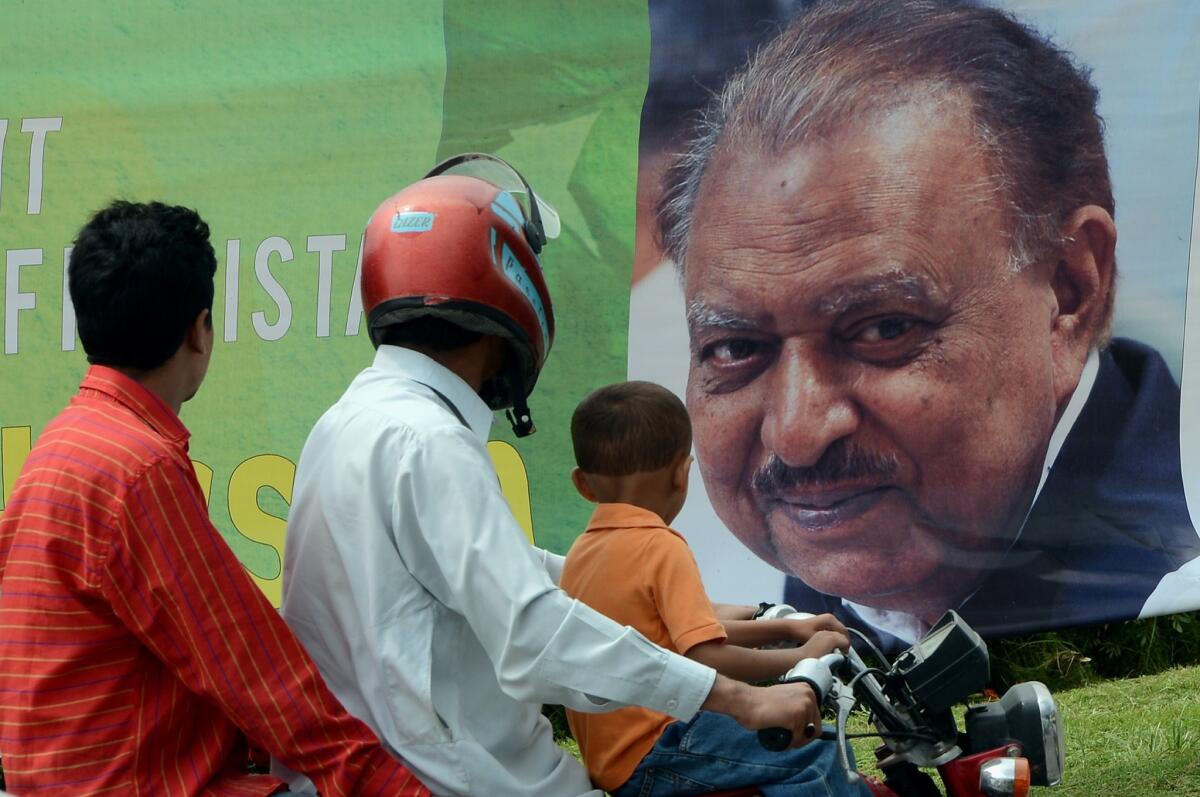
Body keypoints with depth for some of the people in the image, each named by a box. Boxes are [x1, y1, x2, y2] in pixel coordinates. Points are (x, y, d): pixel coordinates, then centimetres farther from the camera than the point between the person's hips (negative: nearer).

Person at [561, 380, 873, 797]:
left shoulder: (584, 550, 14)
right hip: (652, 759, -10)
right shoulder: (661, 547, -13)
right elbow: (710, 660, -21)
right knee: (816, 759, -16)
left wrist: (787, 628, 15)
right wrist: (802, 658, -9)